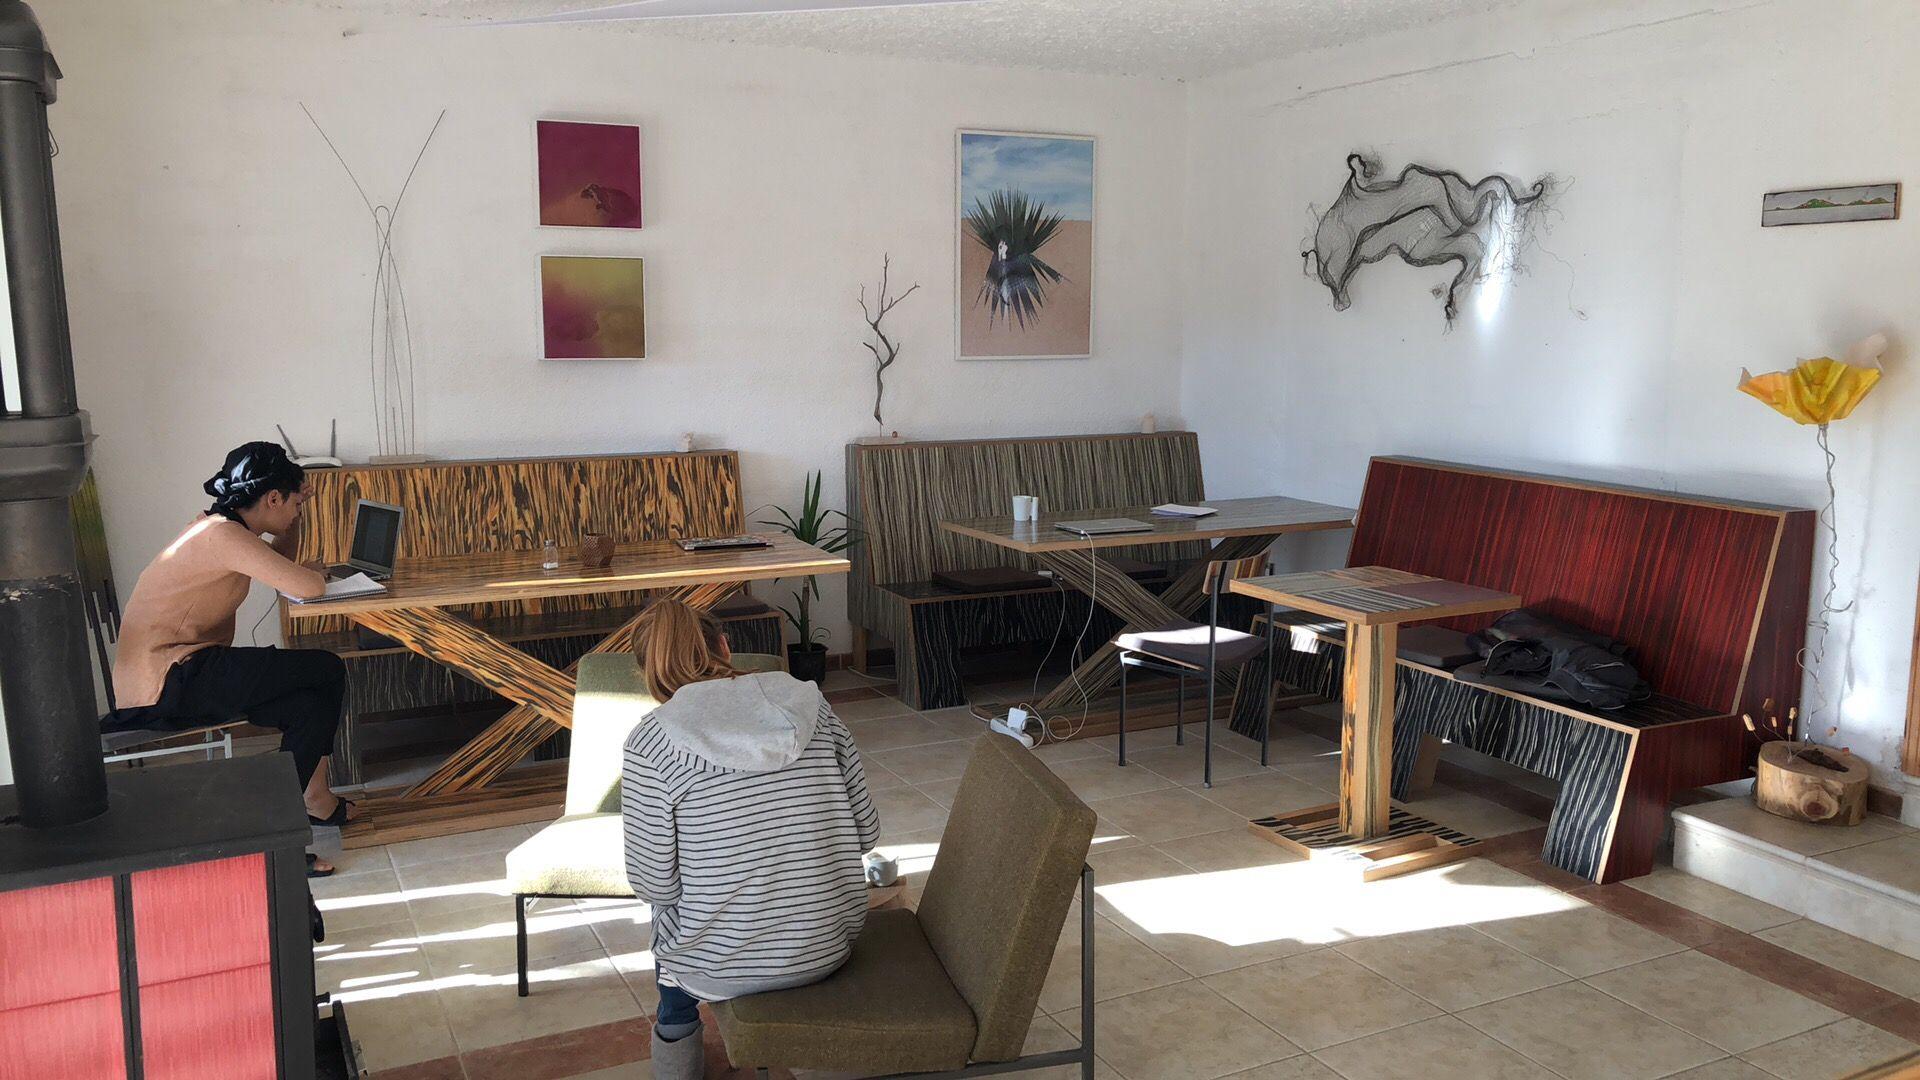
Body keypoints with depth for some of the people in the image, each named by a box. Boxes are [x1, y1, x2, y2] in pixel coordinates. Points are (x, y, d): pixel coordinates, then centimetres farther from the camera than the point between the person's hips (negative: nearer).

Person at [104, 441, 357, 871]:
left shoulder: (221, 528, 14)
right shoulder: (223, 535, -16)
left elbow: (282, 565, 30)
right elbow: (307, 587, -22)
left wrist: (295, 513, 15)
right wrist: (316, 574, 2)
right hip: (164, 680, -10)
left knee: (311, 705, 1)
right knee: (327, 670, -10)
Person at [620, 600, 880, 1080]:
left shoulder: (652, 740, -14)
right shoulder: (810, 704, -5)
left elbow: (654, 884, -12)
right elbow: (865, 832, -1)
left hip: (722, 968, -3)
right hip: (829, 950, 4)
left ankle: (677, 1033, 51)